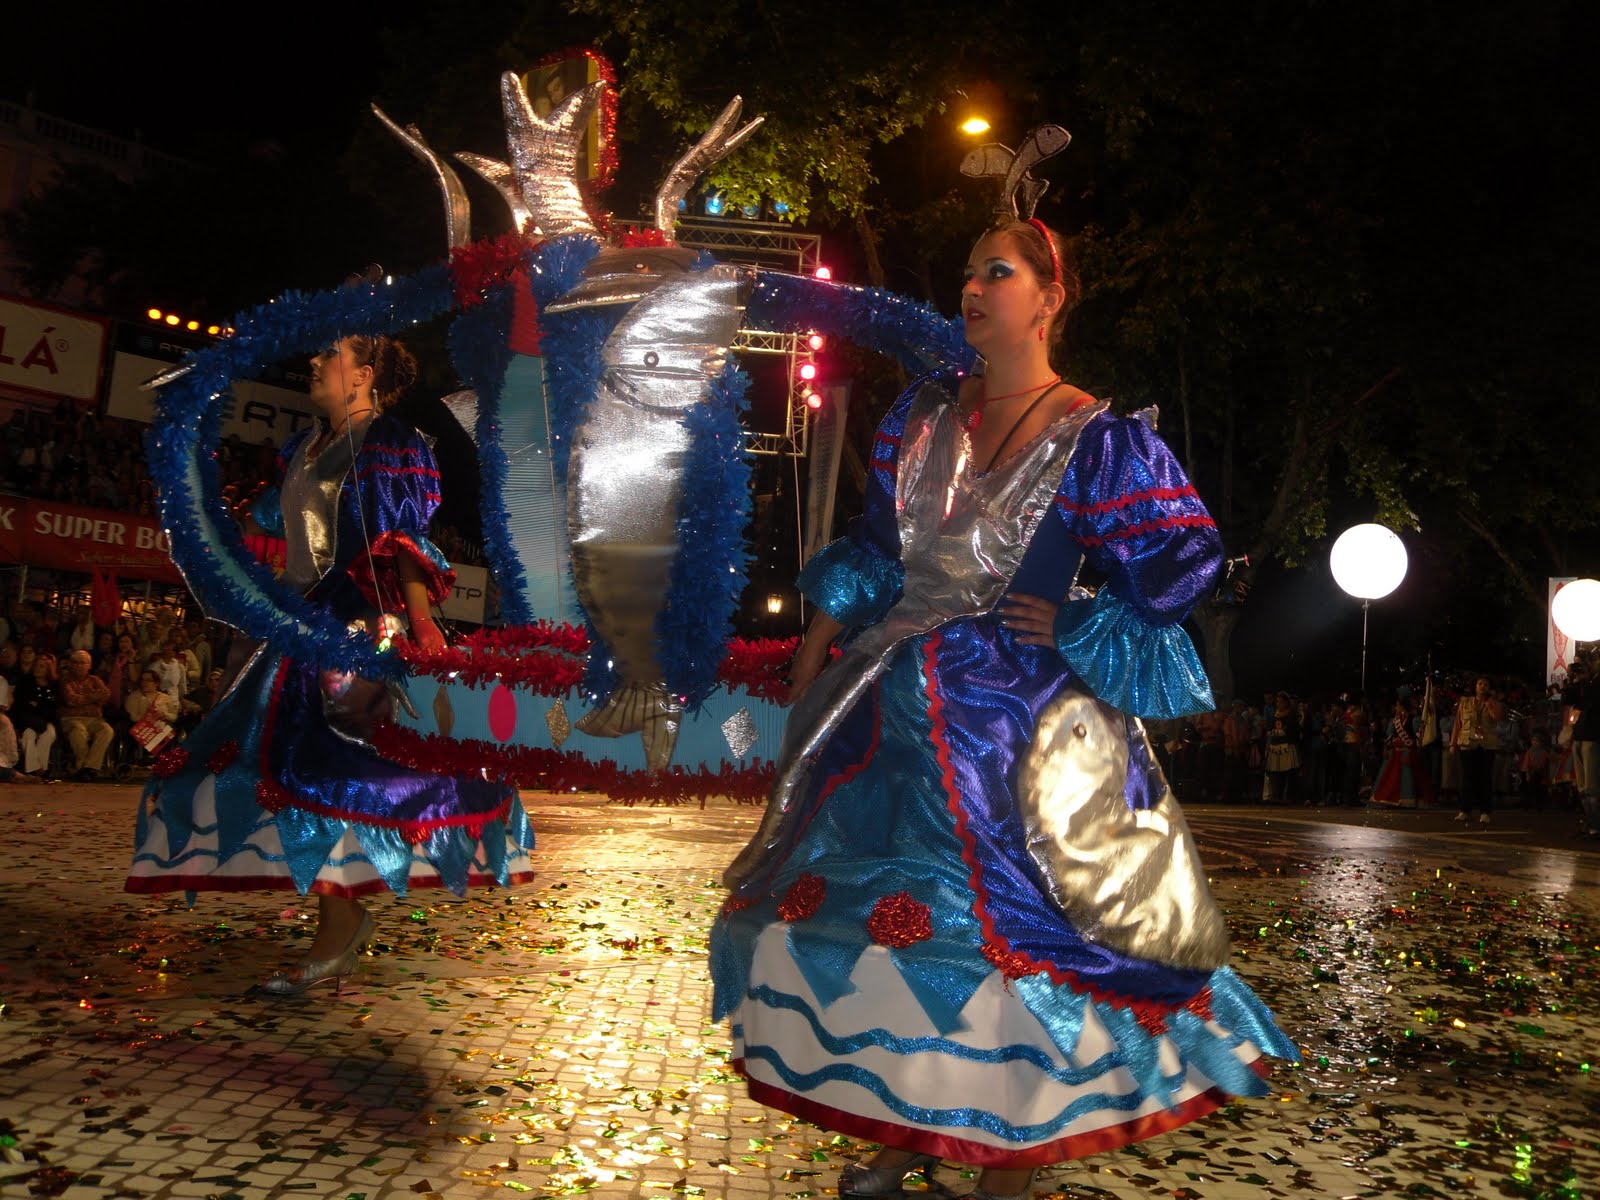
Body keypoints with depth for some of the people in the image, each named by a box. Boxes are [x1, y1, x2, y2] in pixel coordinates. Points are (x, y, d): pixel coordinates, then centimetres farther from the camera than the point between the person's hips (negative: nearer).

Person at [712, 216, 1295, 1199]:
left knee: (1006, 920, -3)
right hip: (897, 705, 6)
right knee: (869, 901, 9)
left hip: (1015, 717, -6)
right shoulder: (925, 413, 9)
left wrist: (1073, 627, -9)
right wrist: (825, 630, 12)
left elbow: (1188, 560, -8)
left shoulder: (1097, 438, -9)